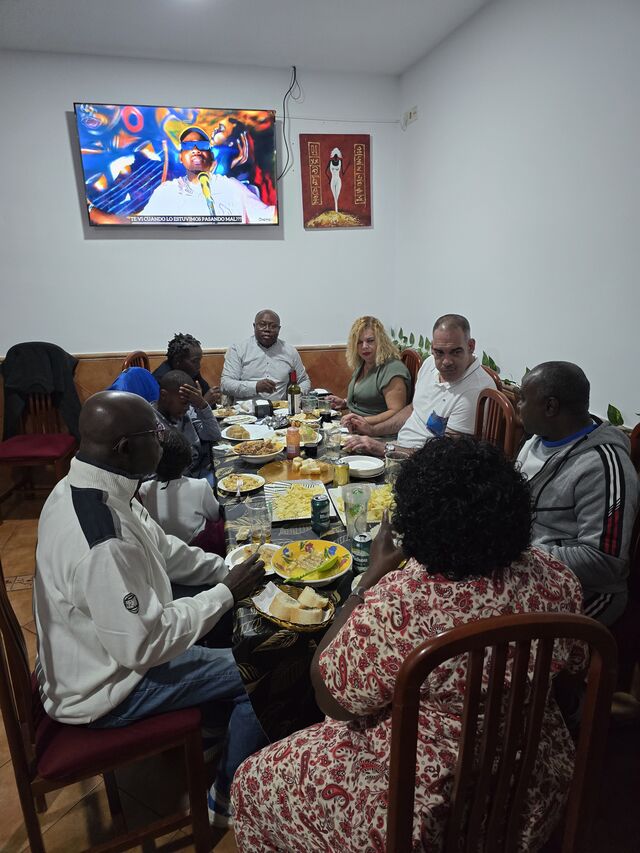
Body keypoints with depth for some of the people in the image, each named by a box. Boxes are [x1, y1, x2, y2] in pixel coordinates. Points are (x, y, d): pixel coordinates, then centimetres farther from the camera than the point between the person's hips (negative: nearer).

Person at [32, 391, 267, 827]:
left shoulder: (87, 486, -8)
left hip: (101, 651, 9)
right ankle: (231, 799, 22)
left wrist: (227, 571, -4)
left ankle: (216, 727, 39)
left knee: (226, 629, 18)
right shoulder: (102, 545, -39)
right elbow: (145, 646, -31)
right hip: (102, 692, -8)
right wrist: (227, 593, -22)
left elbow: (161, 546, 4)